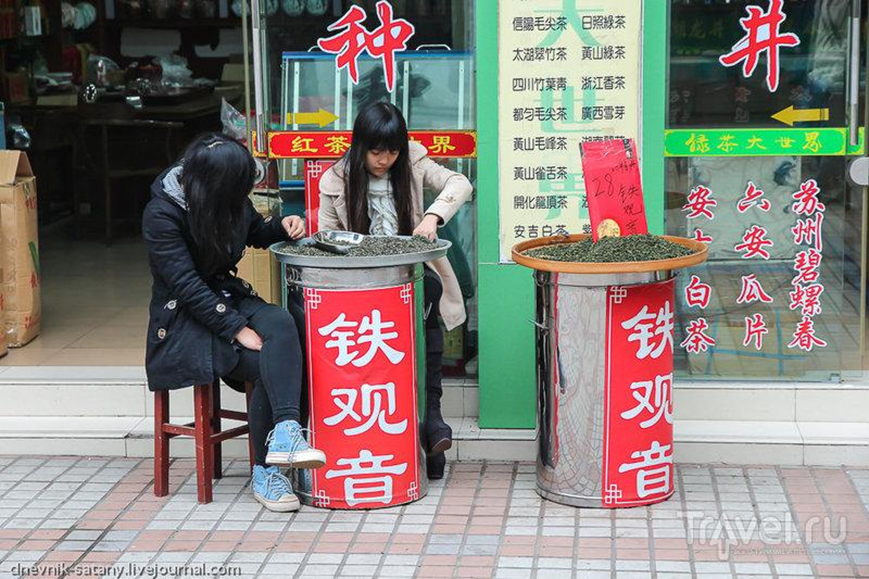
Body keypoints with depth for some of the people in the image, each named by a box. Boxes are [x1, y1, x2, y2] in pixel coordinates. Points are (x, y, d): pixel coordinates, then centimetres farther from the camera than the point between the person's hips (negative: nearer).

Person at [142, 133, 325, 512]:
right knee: (265, 365, -27)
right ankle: (265, 474, -16)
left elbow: (255, 231, 22)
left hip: (227, 299, 6)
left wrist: (282, 227, -1)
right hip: (184, 320, -6)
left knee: (281, 324, -29)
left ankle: (284, 435, -39)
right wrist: (238, 330, -27)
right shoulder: (161, 214, -18)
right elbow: (186, 286, -22)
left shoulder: (228, 200, 1)